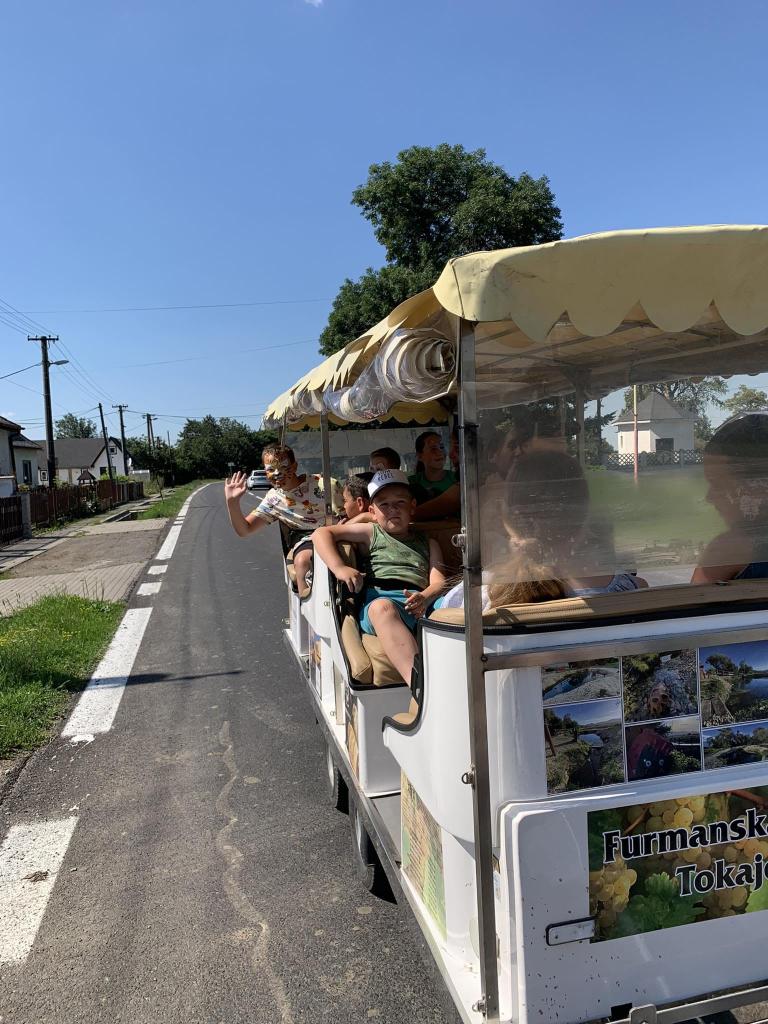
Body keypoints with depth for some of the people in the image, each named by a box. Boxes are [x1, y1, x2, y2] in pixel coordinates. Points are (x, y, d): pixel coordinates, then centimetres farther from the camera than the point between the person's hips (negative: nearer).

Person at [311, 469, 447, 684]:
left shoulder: (428, 544, 31)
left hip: (420, 604, 2)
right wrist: (339, 568, -1)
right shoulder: (371, 533, 27)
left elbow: (438, 581, 14)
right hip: (379, 598, -2)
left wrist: (424, 598, -11)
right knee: (382, 607, -41)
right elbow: (321, 533, 18)